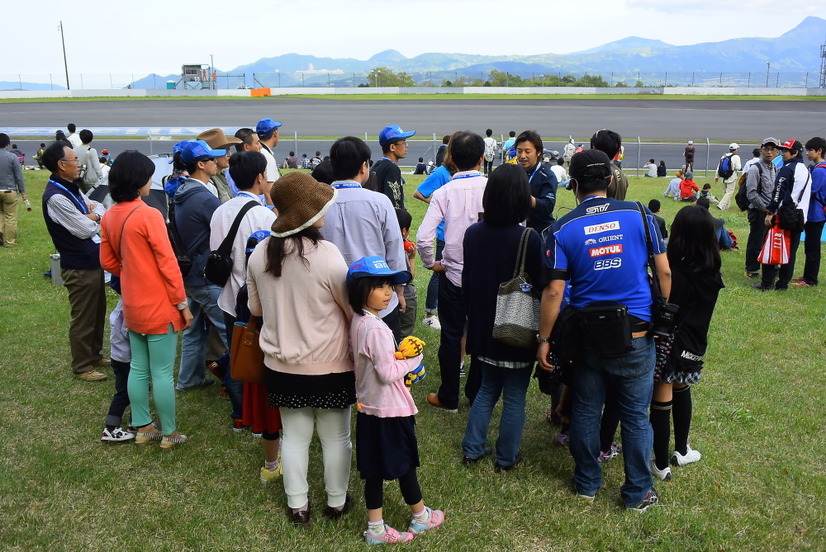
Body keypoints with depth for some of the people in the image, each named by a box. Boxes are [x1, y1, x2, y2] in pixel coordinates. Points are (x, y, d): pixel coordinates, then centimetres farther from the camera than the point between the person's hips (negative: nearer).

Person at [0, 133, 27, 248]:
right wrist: (23, 192, 0)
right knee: (10, 217, 3)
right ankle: (9, 242, 8)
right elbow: (19, 176, -8)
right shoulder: (12, 157, -11)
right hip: (9, 191, -4)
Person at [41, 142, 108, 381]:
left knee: (98, 312, 20)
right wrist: (94, 217, 0)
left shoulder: (71, 189, 9)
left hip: (93, 261, 9)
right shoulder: (56, 197, -22)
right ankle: (82, 366, 17)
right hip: (79, 268, -9)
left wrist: (91, 215, -10)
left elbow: (101, 209, 11)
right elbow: (86, 230, -20)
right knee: (83, 318, 3)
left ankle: (94, 355, 35)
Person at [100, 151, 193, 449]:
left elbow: (108, 261, 12)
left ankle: (142, 428, 28)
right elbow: (168, 263, -18)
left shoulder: (110, 216, 3)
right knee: (162, 373, 3)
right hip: (159, 306, -8)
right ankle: (169, 433, 15)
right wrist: (182, 303, -10)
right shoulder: (149, 215, -20)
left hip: (132, 306, 8)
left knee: (138, 368, 17)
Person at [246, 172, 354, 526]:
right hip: (329, 364, -4)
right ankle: (336, 502, 31)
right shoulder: (327, 255, -23)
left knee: (294, 435, 18)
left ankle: (297, 507, 30)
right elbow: (353, 311, -11)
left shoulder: (259, 254, -6)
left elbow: (255, 308, 9)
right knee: (335, 437, 15)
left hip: (281, 364, 4)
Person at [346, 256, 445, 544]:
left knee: (375, 470, 14)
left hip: (369, 409, 8)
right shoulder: (376, 328, -26)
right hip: (390, 411, -8)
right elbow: (387, 373, -24)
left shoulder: (357, 322, 3)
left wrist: (400, 359, 6)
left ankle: (375, 528, 23)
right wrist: (413, 360, -10)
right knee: (405, 464, 12)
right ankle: (420, 516, 32)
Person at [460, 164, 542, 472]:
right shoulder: (529, 239, -19)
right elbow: (538, 286, -13)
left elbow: (466, 282, 5)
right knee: (514, 396, 10)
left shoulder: (473, 234, -3)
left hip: (483, 328, 5)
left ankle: (472, 450, 27)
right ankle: (507, 458, 22)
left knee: (487, 388, 22)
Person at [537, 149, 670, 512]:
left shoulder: (562, 230, -7)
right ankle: (638, 493, 23)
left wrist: (544, 339, -1)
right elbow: (664, 271, -1)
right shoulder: (639, 215, -5)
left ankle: (587, 484, 29)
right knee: (635, 415, 11)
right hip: (636, 333, 0)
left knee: (585, 411, 15)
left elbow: (553, 292, -9)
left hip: (587, 335, 0)